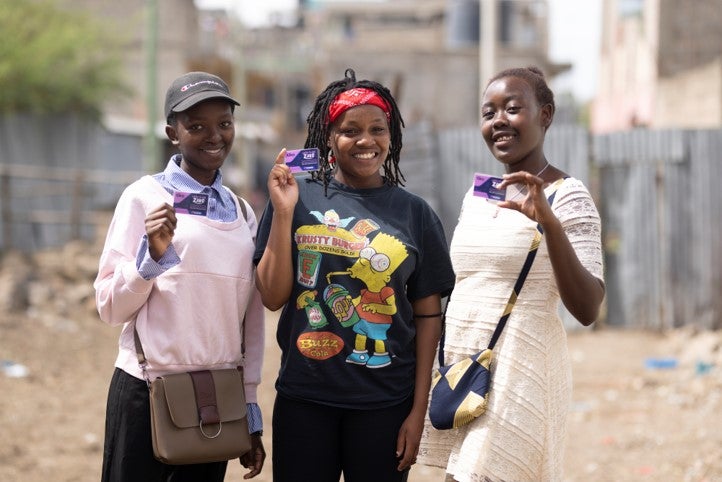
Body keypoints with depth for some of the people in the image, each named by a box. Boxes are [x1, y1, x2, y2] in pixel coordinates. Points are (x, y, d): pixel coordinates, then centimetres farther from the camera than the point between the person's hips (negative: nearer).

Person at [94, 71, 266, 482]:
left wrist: (250, 411, 13)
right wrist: (152, 254, -22)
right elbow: (111, 307, -6)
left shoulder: (243, 213, 10)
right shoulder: (145, 197, -4)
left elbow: (250, 320, 13)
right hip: (147, 392, -4)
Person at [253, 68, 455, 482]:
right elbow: (273, 297, -2)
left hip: (384, 404, 0)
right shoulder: (299, 198, 1)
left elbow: (428, 316, 3)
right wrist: (283, 212, -11)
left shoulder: (414, 213, 2)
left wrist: (419, 410, 0)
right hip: (304, 400, 0)